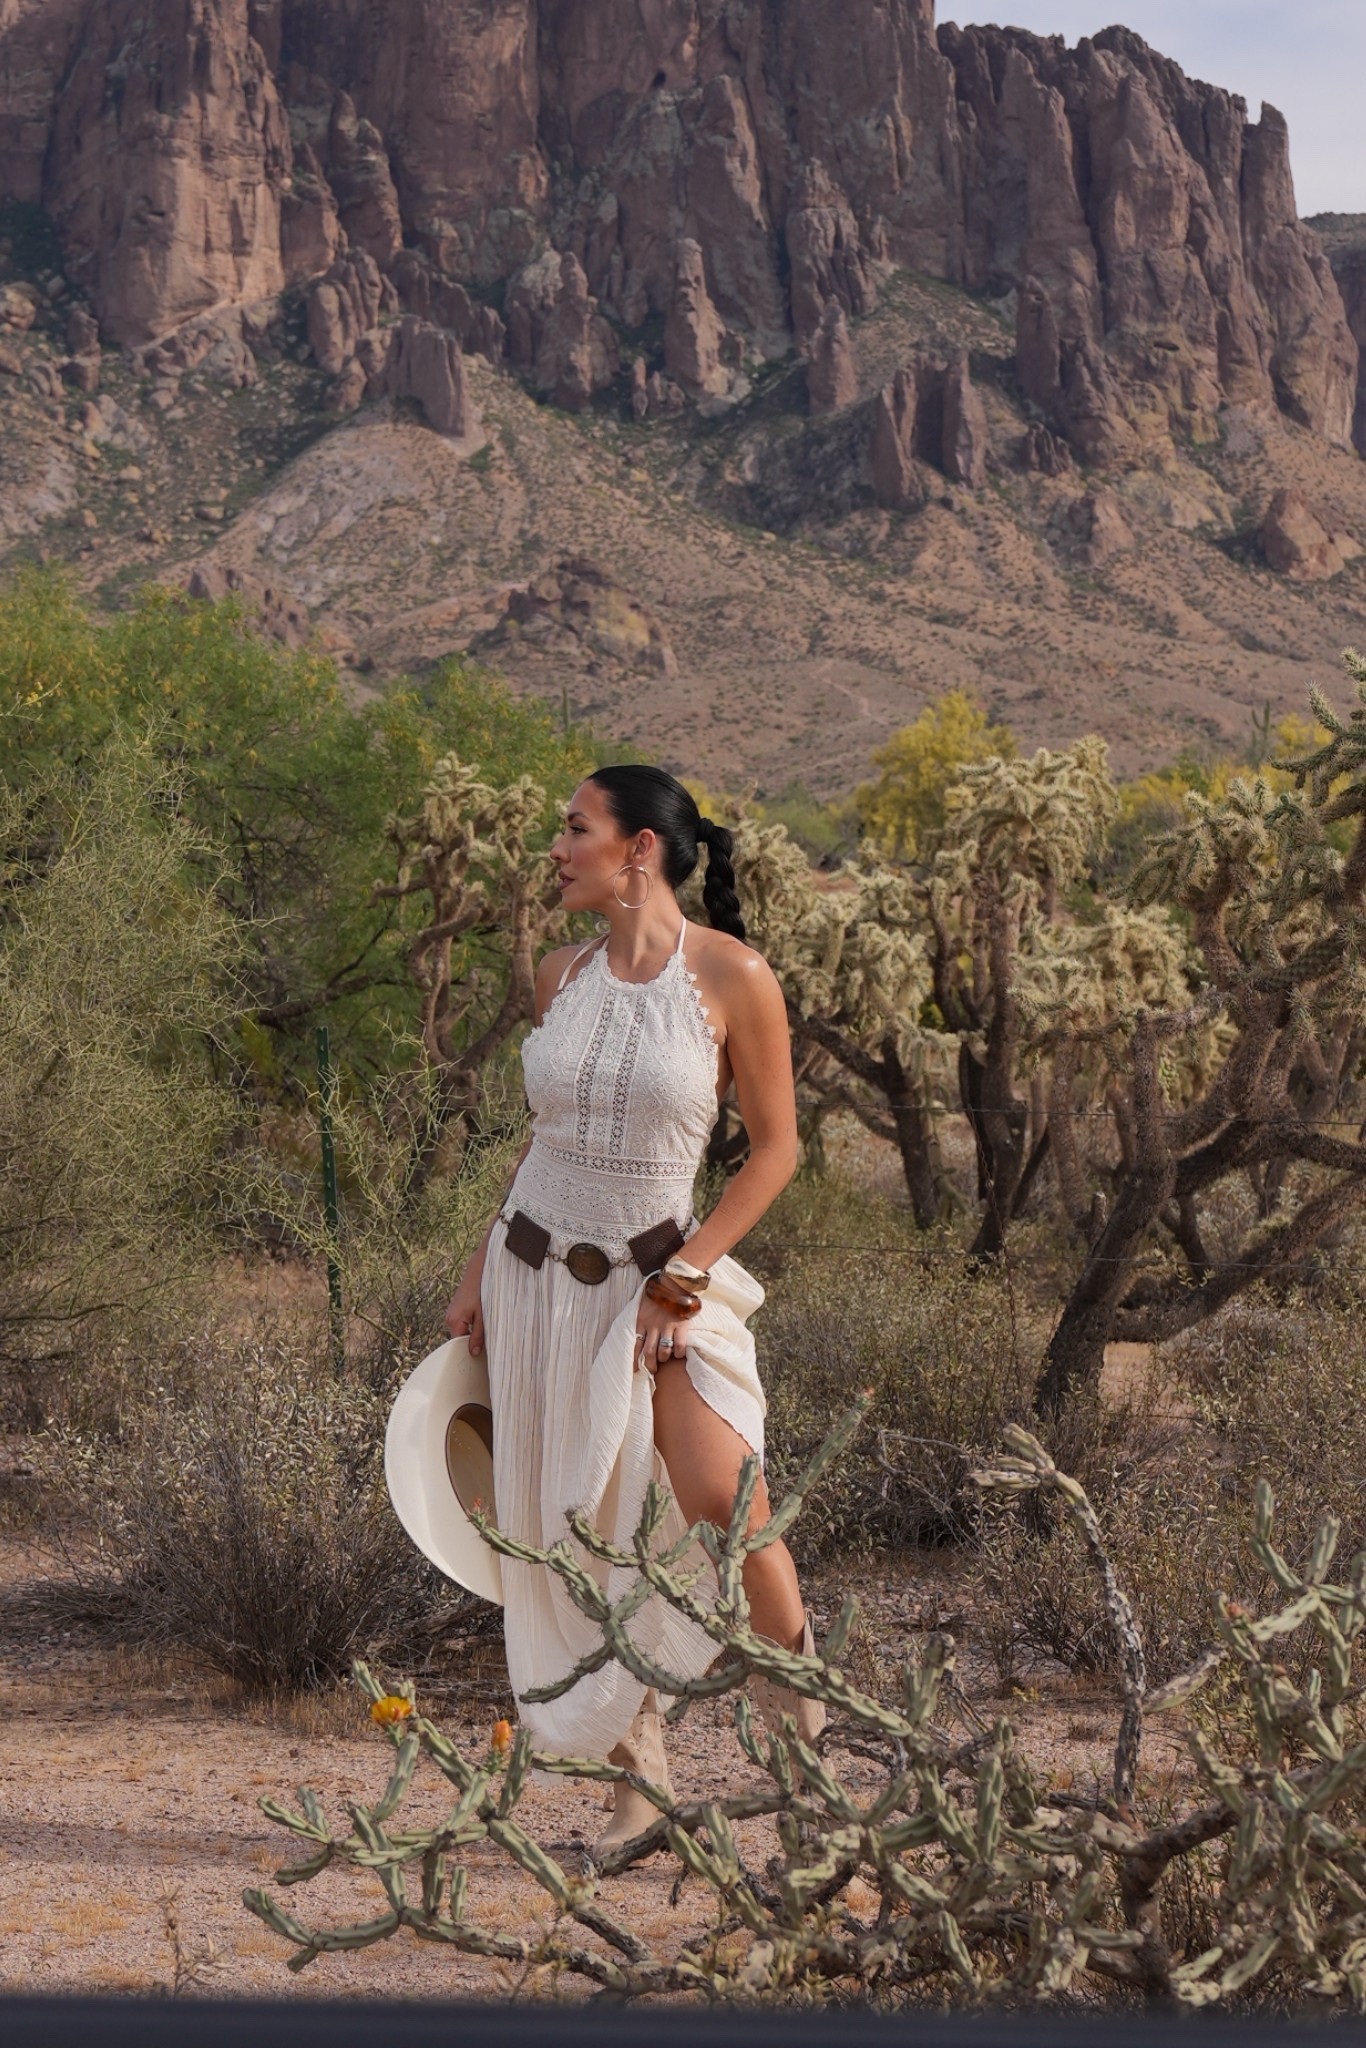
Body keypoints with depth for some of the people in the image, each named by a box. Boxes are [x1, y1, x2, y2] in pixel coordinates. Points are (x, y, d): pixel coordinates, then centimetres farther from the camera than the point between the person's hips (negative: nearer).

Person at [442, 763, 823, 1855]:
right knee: (574, 1537, 4)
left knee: (727, 1506, -21)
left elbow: (776, 1146, -6)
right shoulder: (563, 976, 4)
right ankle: (640, 1783, 15)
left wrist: (684, 1275, -12)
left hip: (661, 1278, -4)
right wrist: (480, 1271, 14)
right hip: (536, 1274, 5)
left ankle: (804, 1719, 2)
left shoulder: (732, 976, -10)